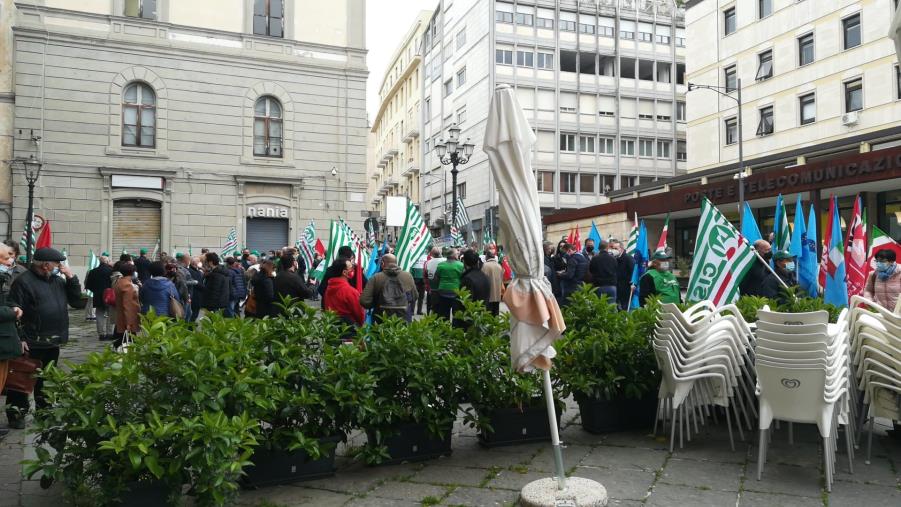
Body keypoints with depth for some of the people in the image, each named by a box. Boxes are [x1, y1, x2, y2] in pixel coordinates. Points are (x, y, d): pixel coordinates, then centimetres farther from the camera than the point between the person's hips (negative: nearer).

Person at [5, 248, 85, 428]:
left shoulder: (58, 280, 10)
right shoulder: (24, 281, -10)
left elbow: (78, 302, 8)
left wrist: (72, 278, -3)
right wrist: (20, 339, -18)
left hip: (53, 343, 7)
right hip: (32, 344, -7)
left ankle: (44, 410, 30)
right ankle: (15, 413, 14)